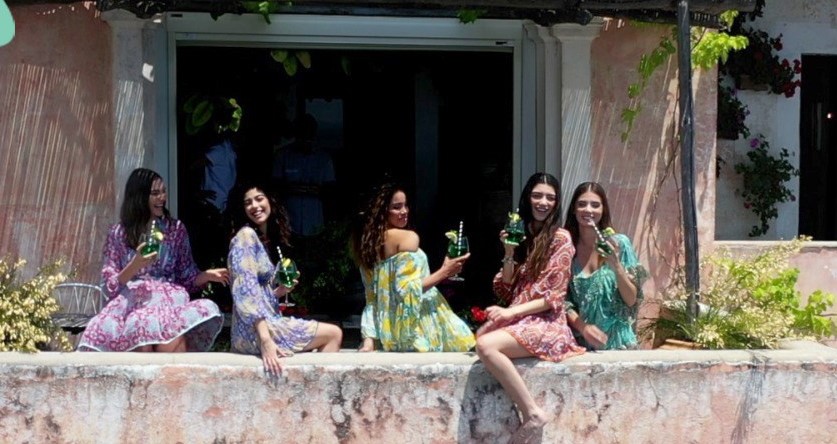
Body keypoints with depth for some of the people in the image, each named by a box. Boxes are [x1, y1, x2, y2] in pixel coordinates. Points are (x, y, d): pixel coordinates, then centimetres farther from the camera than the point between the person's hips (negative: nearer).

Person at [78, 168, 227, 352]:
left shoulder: (176, 228, 13)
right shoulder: (118, 233, 9)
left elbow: (187, 277, 13)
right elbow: (110, 286, 4)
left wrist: (207, 275, -8)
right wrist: (135, 266, -13)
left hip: (169, 301, 0)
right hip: (131, 304, 0)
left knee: (172, 345, -37)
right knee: (142, 344, -37)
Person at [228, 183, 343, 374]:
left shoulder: (265, 240, 17)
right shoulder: (246, 236, -10)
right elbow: (246, 292, -21)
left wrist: (280, 291, 2)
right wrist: (265, 340, -28)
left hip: (266, 322, 9)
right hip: (254, 331, -9)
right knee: (334, 333, -2)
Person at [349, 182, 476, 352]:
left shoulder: (369, 239, 11)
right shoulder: (408, 236, -12)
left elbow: (371, 295, 9)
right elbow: (407, 290, -20)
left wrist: (369, 339, 7)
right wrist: (444, 272, -10)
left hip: (388, 328, 8)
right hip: (413, 325, -8)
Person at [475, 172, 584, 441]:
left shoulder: (560, 237, -4)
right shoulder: (524, 235, 15)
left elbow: (554, 296, -10)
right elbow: (506, 290, 12)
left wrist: (510, 313, -17)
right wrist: (509, 254, -3)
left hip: (546, 323, -7)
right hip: (518, 318, 7)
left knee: (486, 346, -29)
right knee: (479, 336, -20)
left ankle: (532, 413, -21)